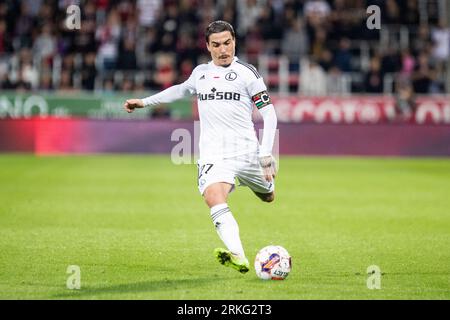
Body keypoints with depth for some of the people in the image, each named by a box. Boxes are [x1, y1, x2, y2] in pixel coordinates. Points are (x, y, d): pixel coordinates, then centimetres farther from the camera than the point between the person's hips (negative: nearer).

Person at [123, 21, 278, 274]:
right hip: (213, 154, 1)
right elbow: (181, 90, 38)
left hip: (245, 150, -1)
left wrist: (266, 153, -9)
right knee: (215, 201, -26)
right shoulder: (200, 73, 15)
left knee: (268, 197, 14)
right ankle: (239, 258, -37)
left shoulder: (247, 72, 1)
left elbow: (269, 113, 0)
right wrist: (145, 102, 39)